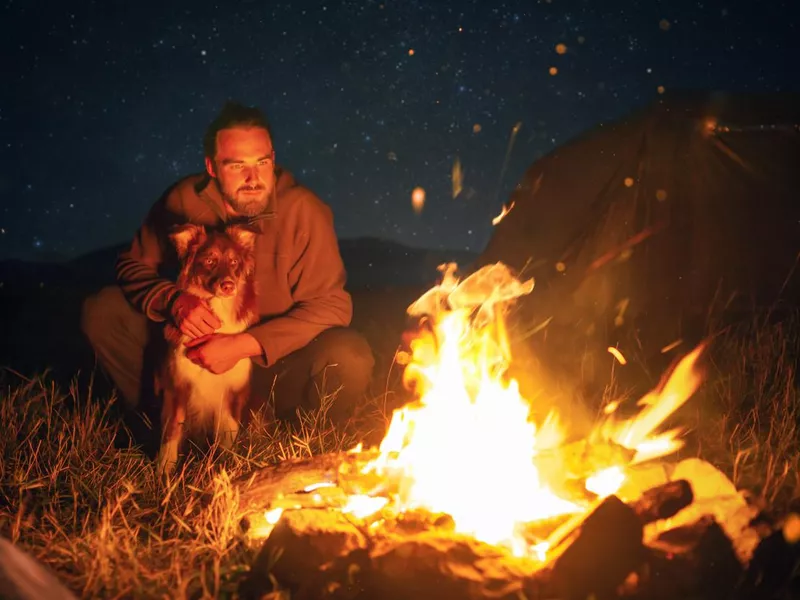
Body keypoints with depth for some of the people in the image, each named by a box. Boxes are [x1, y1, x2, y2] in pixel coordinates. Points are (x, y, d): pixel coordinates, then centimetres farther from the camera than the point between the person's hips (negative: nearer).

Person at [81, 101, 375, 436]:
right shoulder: (185, 200, -12)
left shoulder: (303, 210, -20)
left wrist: (242, 345, -29)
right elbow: (133, 266, -2)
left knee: (349, 357, -31)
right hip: (198, 351, 3)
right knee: (101, 311, -11)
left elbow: (330, 305, -21)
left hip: (273, 362, -2)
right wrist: (173, 301, -26)